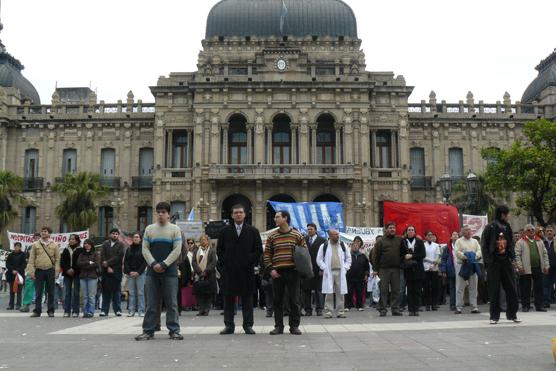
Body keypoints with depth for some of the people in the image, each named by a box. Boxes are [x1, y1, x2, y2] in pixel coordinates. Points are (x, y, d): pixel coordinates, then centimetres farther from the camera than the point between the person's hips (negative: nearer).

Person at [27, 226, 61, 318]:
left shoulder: (54, 245, 6)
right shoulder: (35, 245, 8)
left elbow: (57, 259, 4)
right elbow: (31, 259, 5)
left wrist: (56, 271, -5)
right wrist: (31, 271, -5)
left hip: (50, 270, 0)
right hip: (39, 271, 1)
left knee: (51, 292, 4)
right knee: (38, 292, 2)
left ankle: (50, 311, 10)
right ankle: (37, 311, 8)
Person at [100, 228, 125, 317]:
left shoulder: (120, 245, 5)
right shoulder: (105, 244, 12)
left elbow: (119, 257, -7)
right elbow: (102, 256, 2)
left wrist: (108, 263, -11)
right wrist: (108, 267, -9)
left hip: (116, 271, -2)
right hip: (106, 271, 2)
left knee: (117, 291, 0)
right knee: (106, 291, 4)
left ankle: (117, 310, 2)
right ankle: (104, 310, 7)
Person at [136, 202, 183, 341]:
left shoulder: (175, 229, 4)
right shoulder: (149, 229, 12)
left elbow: (177, 250, -3)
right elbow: (145, 249, 7)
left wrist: (163, 264, -11)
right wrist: (153, 264, -7)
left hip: (170, 272, -2)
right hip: (152, 271, 2)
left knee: (172, 303, -1)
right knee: (151, 303, 5)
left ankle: (174, 330, 3)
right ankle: (148, 331, 10)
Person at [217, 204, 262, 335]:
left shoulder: (253, 231, 6)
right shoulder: (225, 231, 9)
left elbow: (258, 249, 5)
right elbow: (219, 249, 10)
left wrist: (251, 262, -4)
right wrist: (224, 263, 0)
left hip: (246, 270, -1)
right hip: (228, 270, 1)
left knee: (247, 298, 2)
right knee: (229, 298, 3)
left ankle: (248, 325, 9)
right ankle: (229, 325, 10)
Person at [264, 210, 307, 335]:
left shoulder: (297, 235, 4)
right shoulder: (272, 236, 7)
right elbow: (267, 254, 7)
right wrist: (271, 269, -4)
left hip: (292, 271, -1)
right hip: (277, 272, 2)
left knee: (294, 300, 2)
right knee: (277, 300, 5)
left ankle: (294, 326, 11)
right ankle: (278, 326, 13)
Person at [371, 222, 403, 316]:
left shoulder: (399, 240, 10)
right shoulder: (381, 241, 2)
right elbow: (375, 255, 0)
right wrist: (375, 269, -5)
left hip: (396, 269, 2)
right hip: (384, 269, -2)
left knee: (396, 290, 5)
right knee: (384, 290, 0)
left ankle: (395, 309, 12)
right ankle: (382, 309, 5)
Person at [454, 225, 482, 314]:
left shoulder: (475, 241, 16)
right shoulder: (459, 241, 5)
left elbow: (479, 250, 5)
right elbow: (457, 252, -7)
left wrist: (475, 256, -14)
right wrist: (465, 257, -19)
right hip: (461, 265, -3)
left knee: (473, 287, 4)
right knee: (460, 287, -4)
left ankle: (474, 307, 9)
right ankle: (458, 307, -2)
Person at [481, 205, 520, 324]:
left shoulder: (507, 228, 11)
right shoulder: (490, 228, -6)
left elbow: (511, 243, 17)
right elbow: (484, 245, -6)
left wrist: (512, 257, 5)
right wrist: (488, 261, -12)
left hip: (506, 262, 5)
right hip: (494, 263, -5)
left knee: (511, 289, 4)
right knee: (494, 291, 0)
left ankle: (512, 314, 15)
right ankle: (494, 316, 8)